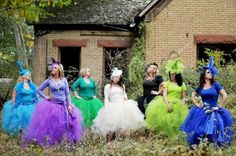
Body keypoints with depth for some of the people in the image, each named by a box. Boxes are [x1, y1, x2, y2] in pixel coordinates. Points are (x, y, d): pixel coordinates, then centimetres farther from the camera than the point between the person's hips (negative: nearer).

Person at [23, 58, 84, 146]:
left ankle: (72, 138, 10)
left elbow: (67, 94, 4)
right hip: (52, 105, -1)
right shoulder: (49, 81, 2)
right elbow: (39, 90, 11)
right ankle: (49, 140, 7)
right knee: (52, 124, -4)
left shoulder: (64, 80, 5)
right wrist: (46, 97, 0)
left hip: (64, 105, 1)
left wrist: (69, 105, -5)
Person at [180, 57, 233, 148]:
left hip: (213, 111, -3)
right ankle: (194, 143, -12)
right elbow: (193, 95, 26)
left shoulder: (215, 84, -1)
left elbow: (225, 96, -5)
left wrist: (219, 107, -5)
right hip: (202, 111, 3)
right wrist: (197, 104, 10)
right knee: (198, 127, -14)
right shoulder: (200, 86, 9)